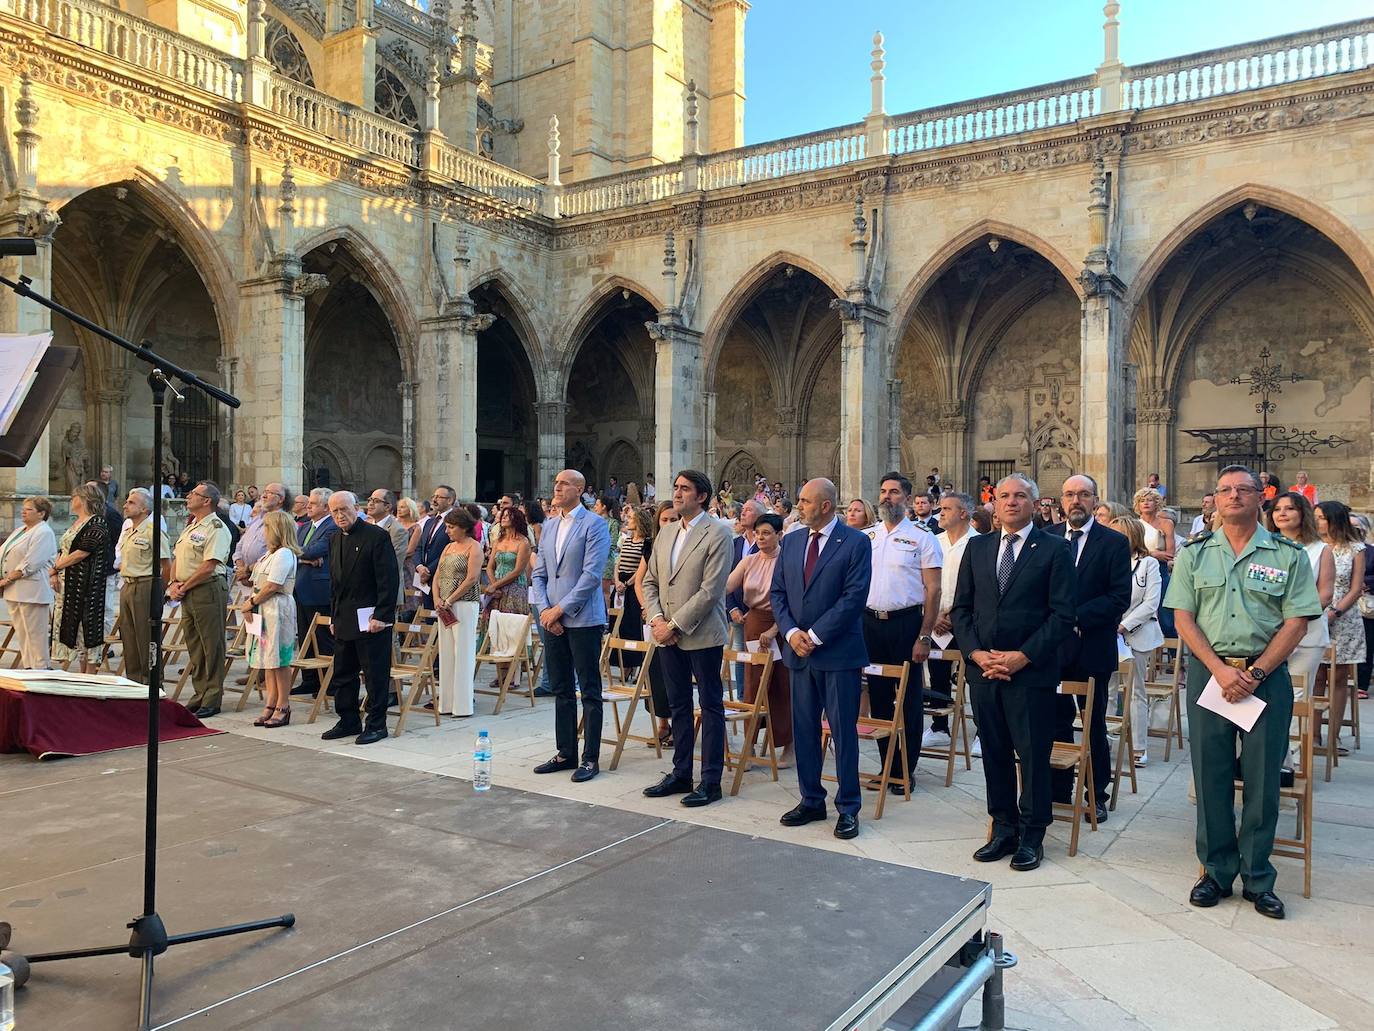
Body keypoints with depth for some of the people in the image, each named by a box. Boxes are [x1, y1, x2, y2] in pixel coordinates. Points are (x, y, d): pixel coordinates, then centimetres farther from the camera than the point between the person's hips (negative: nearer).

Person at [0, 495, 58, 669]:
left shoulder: (44, 533, -10)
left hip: (32, 592, -9)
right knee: (21, 633, 12)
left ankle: (40, 669, 0)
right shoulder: (19, 530, 19)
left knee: (34, 634, -5)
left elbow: (30, 564, -17)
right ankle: (27, 667, 17)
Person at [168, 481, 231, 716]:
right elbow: (177, 559, 21)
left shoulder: (216, 528, -11)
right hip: (187, 593, 9)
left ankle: (211, 700, 2)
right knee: (194, 646, 14)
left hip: (208, 590, -9)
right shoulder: (191, 527, 18)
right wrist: (174, 584, 4)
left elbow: (209, 567, -18)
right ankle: (199, 695, 23)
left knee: (211, 647, -3)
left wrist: (184, 587, -10)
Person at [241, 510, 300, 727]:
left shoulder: (284, 554, -13)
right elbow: (259, 583, 19)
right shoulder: (271, 553, 17)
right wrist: (250, 601, 5)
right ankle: (270, 705, 15)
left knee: (279, 660, -5)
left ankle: (282, 708, 1)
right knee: (268, 660, 10)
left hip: (278, 609, -10)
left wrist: (252, 602, -10)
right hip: (265, 611, 10)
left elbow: (272, 586, -17)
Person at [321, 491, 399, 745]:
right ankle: (348, 722, 26)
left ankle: (376, 725, 10)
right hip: (344, 621, 8)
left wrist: (381, 616, -18)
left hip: (371, 619, -8)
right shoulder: (335, 540, 13)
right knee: (342, 674, 13)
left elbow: (388, 579, -14)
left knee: (375, 675, 0)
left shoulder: (377, 536, -10)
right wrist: (335, 617, 15)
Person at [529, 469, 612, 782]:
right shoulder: (549, 525, 14)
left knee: (589, 691, 0)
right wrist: (544, 609, -1)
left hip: (583, 619, -7)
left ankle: (590, 758, 7)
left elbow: (592, 574, -15)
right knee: (561, 690, 12)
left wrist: (560, 609, -15)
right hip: (552, 619, 7)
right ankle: (566, 753, 22)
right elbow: (539, 573, 14)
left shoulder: (594, 525, -7)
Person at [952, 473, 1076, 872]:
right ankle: (1004, 828, 23)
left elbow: (1063, 614, -7)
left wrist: (1023, 656, -14)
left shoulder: (1054, 550, -2)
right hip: (983, 669, 4)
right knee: (994, 752, 11)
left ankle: (1032, 836, 17)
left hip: (1031, 671, -4)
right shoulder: (977, 547, 10)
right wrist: (976, 653, -5)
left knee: (1033, 754, 3)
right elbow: (961, 607, 10)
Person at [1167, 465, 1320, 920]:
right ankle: (1216, 871, 19)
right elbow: (1183, 617, 2)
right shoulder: (1194, 554, 6)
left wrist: (1255, 673, -12)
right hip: (1209, 670, 1)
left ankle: (1258, 879, 18)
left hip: (1267, 674, -1)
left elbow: (1296, 623, -3)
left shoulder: (1289, 555, 2)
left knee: (1263, 779, 4)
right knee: (1210, 776, 6)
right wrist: (1221, 670, -11)